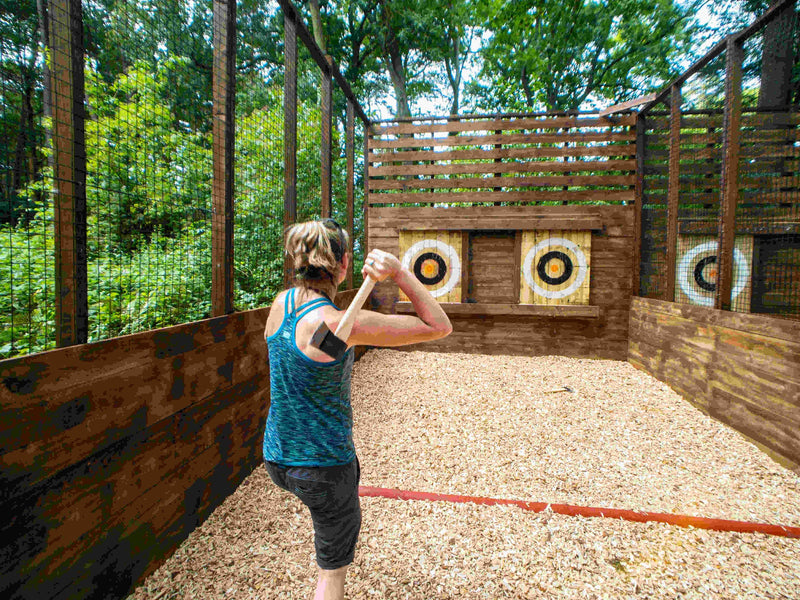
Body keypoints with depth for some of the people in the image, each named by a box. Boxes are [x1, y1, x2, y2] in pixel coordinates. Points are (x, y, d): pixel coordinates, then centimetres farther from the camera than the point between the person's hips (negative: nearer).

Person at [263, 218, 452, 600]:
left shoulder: (280, 303, -8)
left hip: (277, 458, 8)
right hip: (323, 468, -8)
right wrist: (400, 274, -29)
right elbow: (439, 327, -24)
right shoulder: (342, 323, -30)